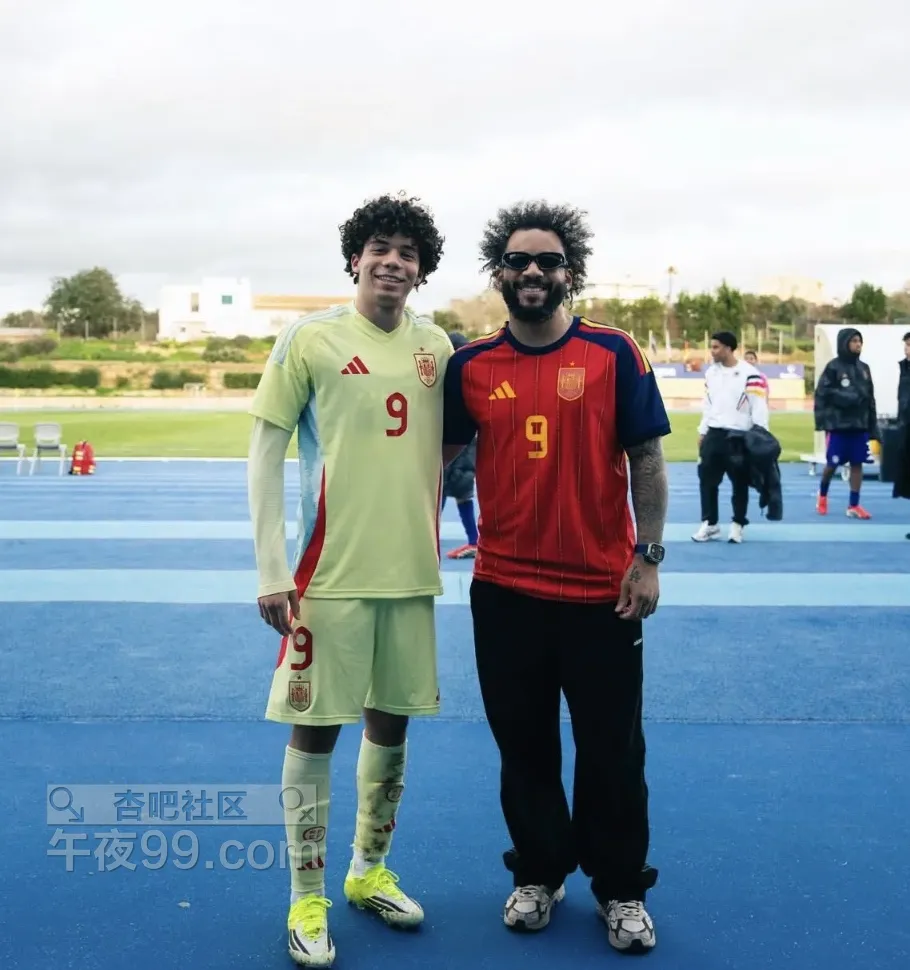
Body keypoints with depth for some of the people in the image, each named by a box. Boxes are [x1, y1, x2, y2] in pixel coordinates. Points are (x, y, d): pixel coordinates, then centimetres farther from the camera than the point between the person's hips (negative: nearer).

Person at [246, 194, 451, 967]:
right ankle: (308, 899, 19)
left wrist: (436, 533, 9)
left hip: (411, 567, 4)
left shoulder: (437, 346, 7)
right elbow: (265, 455, -5)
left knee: (391, 723, 13)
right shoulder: (309, 340, -5)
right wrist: (271, 571, -11)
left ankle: (371, 871, 32)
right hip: (332, 570, -4)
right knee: (316, 727, 2)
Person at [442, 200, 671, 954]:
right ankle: (539, 876, 34)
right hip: (505, 589, 2)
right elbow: (441, 459, 9)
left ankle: (622, 890, 28)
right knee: (524, 745, 14)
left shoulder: (614, 354, -3)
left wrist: (648, 558, -7)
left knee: (613, 750, 9)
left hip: (603, 589, -2)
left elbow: (646, 459, -1)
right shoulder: (470, 366, 2)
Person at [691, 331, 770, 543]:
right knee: (707, 479, 5)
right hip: (714, 433, 6)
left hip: (739, 436, -5)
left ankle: (738, 524, 17)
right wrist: (702, 432, 14)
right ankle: (709, 523, 15)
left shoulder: (749, 374, -11)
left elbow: (759, 407, -11)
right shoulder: (711, 373, 9)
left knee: (739, 483, 5)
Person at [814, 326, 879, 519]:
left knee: (857, 463, 3)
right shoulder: (833, 367, -6)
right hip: (837, 425, -5)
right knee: (832, 463, 4)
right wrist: (822, 421, -15)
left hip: (859, 425, 5)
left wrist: (873, 427, 9)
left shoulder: (864, 368, 11)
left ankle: (853, 505, 8)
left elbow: (870, 399, 13)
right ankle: (822, 494, 29)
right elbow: (821, 395, -8)